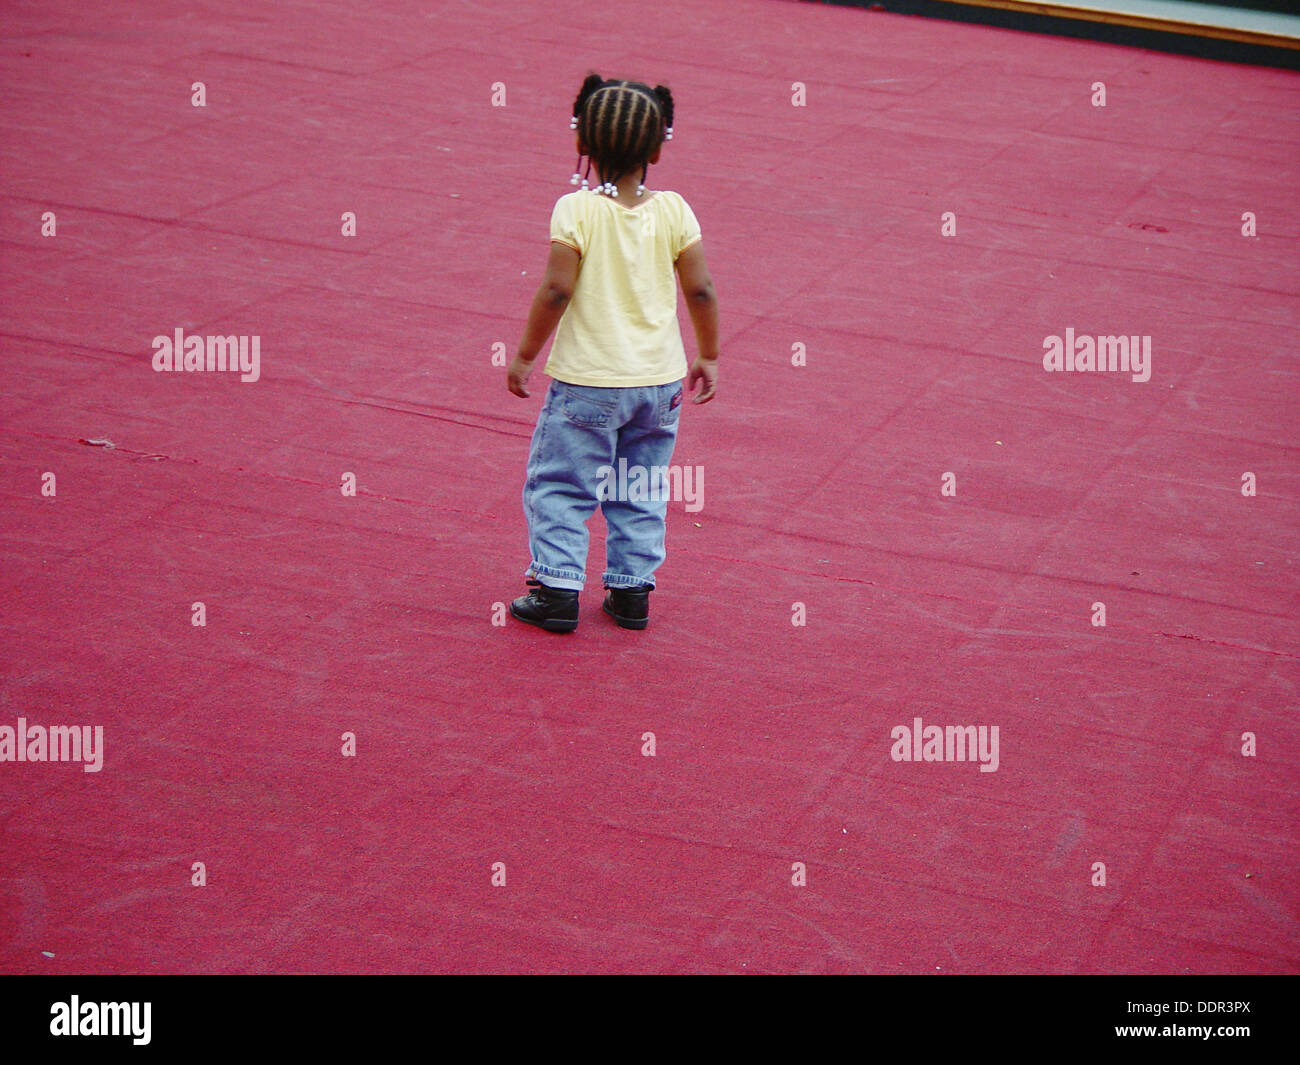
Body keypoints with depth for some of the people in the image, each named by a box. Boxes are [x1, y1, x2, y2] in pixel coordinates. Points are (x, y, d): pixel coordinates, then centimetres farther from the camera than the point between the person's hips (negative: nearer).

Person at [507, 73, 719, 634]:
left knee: (558, 484, 8)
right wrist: (708, 357, 13)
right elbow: (700, 291, 0)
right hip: (660, 378, 4)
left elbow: (555, 291, -16)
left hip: (587, 381, -4)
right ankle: (632, 589, 18)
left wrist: (524, 356, -4)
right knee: (642, 492, 16)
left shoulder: (575, 210, -13)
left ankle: (557, 588, 6)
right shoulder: (673, 211, -3)